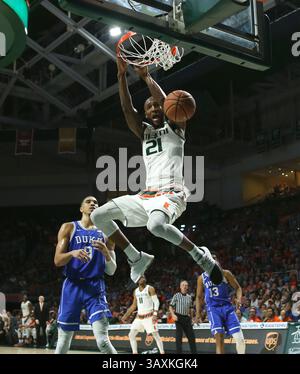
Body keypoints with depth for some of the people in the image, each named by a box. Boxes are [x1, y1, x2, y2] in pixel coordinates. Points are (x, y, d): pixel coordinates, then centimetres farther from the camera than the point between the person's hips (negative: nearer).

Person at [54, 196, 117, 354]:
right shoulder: (69, 228, 7)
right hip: (72, 286, 0)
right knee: (63, 341, 6)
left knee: (103, 341, -14)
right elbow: (57, 261, 0)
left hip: (95, 287, 0)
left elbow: (111, 271, 8)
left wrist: (106, 253, -12)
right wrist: (72, 253, -21)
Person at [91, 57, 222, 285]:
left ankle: (201, 255, -16)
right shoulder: (144, 132, 22)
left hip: (171, 194, -7)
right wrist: (122, 75, 0)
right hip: (147, 195, 7)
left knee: (156, 226, -39)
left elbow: (165, 101, -10)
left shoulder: (175, 128, 8)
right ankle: (137, 258, 9)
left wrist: (146, 76, -4)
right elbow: (127, 109, 8)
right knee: (98, 216, -1)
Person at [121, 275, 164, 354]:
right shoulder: (136, 291, 12)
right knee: (131, 335, 1)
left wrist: (155, 314, -23)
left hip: (149, 316, -6)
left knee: (156, 335, -8)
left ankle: (162, 353, -2)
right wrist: (126, 315, 16)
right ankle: (135, 353, 9)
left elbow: (156, 302, -12)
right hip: (139, 317, 6)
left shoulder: (150, 289, -6)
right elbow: (134, 305, 21)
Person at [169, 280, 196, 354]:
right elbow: (171, 306, -2)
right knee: (179, 336, -6)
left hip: (187, 318, 5)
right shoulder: (176, 296, -1)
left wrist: (191, 319, 16)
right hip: (179, 317, -5)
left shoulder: (189, 297, 12)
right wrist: (173, 315, -17)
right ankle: (179, 352, -2)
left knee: (191, 336, 5)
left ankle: (194, 352, 13)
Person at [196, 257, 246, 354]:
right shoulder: (202, 278, 8)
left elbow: (237, 288, 6)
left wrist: (239, 299, -14)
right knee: (219, 339, -13)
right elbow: (199, 297, 16)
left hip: (227, 307, 0)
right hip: (213, 309, 0)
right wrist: (198, 313, 7)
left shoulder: (225, 273, 4)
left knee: (239, 338, -8)